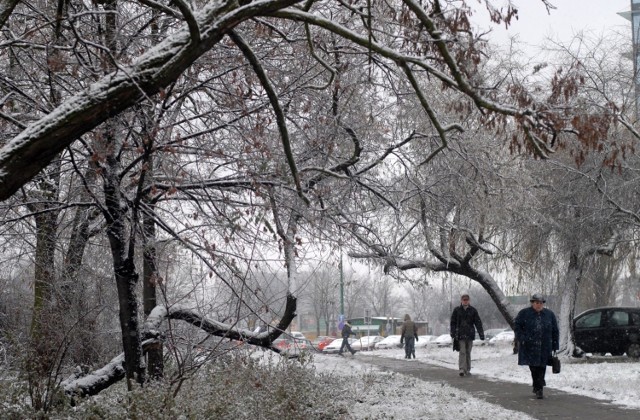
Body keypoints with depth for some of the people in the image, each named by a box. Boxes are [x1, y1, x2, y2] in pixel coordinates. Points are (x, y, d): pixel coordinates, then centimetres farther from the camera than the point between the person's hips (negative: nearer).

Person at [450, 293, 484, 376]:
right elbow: (453, 322, 4)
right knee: (462, 352, -10)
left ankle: (467, 370, 16)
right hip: (460, 334, -2)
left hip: (470, 334, 2)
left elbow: (478, 322, 4)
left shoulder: (473, 310, 5)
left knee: (468, 352, 9)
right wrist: (453, 332, -5)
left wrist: (481, 333, -3)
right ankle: (462, 369, -15)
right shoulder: (457, 310, 2)